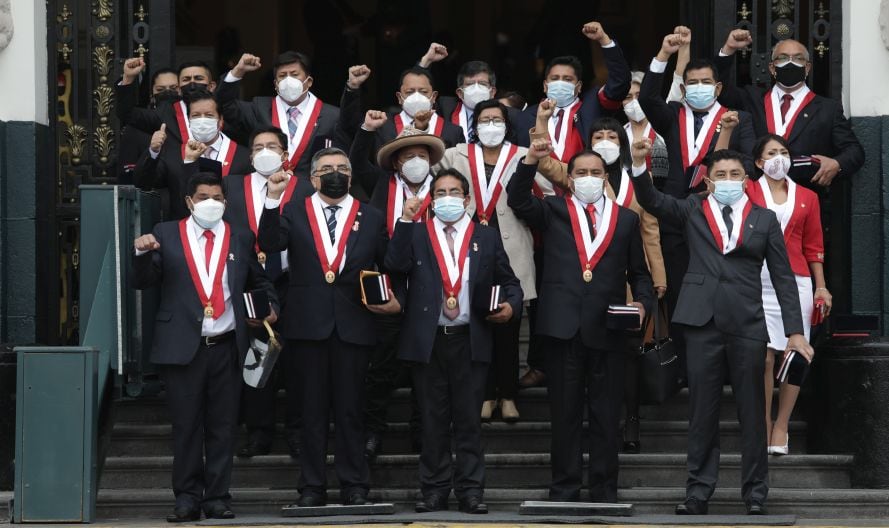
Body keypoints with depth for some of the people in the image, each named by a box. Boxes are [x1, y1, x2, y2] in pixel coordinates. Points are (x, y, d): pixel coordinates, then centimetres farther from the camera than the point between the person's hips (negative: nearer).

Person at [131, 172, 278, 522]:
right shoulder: (166, 234, 6)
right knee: (186, 426, 1)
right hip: (182, 346, -2)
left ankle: (217, 498, 9)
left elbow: (258, 281, 22)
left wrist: (271, 305, 3)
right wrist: (143, 254, -18)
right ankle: (187, 499, 6)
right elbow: (144, 282, 1)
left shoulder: (240, 239, 12)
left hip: (226, 347, 2)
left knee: (222, 427, 4)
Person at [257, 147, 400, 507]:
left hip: (354, 325, 0)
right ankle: (312, 487, 8)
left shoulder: (371, 218, 10)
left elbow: (390, 267, 14)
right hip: (308, 325, 0)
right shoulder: (294, 212, 7)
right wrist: (273, 199, -19)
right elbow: (270, 244, -10)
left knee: (351, 409, 3)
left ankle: (354, 486, 9)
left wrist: (395, 301, -3)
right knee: (312, 409, 4)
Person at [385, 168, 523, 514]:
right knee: (433, 420, 5)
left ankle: (471, 491, 6)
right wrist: (407, 221, -11)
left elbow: (509, 282, 13)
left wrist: (511, 305, -7)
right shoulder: (416, 234, 8)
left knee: (469, 419, 3)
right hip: (427, 341, 0)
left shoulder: (486, 237, 9)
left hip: (470, 340, 0)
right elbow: (395, 265, -9)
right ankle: (435, 490, 11)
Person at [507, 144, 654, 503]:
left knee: (606, 417, 4)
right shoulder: (553, 211, 10)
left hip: (608, 329, 1)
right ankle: (564, 491, 11)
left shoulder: (626, 219, 12)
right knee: (565, 415, 5)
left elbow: (639, 272, 15)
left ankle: (604, 493, 10)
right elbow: (518, 202, -9)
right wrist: (530, 162, -22)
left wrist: (642, 302, -4)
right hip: (564, 326, -1)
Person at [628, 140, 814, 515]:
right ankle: (698, 491, 10)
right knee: (702, 411, 5)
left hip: (748, 325, 0)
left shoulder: (764, 219, 8)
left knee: (752, 412, 3)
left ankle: (755, 494, 10)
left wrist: (795, 331, 0)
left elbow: (783, 277, 6)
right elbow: (652, 201, -2)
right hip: (702, 322, 0)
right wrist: (639, 164, -20)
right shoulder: (693, 210, 10)